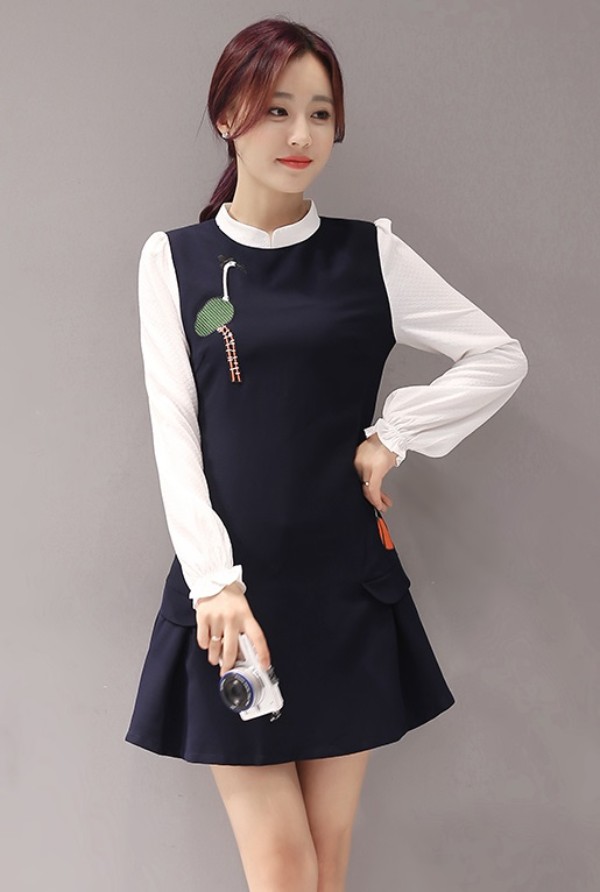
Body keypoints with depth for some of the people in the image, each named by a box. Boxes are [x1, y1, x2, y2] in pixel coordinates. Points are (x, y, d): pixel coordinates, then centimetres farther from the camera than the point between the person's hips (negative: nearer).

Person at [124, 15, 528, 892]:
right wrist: (216, 581, -10)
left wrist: (393, 435, -3)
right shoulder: (174, 258, 2)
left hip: (349, 588, 1)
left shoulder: (372, 254, 3)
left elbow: (501, 358, 7)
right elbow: (174, 431, -2)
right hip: (232, 591, -1)